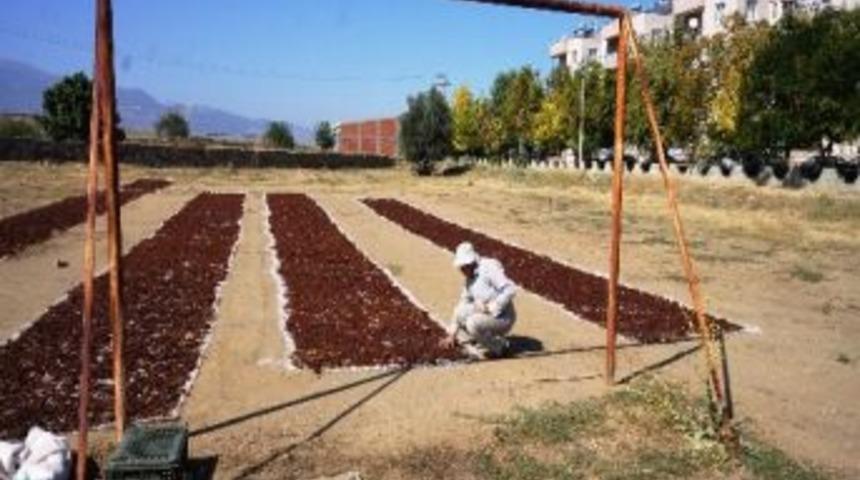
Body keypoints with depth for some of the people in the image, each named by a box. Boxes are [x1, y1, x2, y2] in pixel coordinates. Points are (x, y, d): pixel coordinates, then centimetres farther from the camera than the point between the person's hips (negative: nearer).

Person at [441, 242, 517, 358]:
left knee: (473, 323, -32)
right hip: (486, 317, 9)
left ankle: (499, 346, -8)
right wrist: (452, 334, 9)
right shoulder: (470, 278, 8)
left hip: (502, 319, -9)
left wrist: (491, 308, -25)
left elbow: (510, 289, -26)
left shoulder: (489, 268, -17)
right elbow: (463, 304, 12)